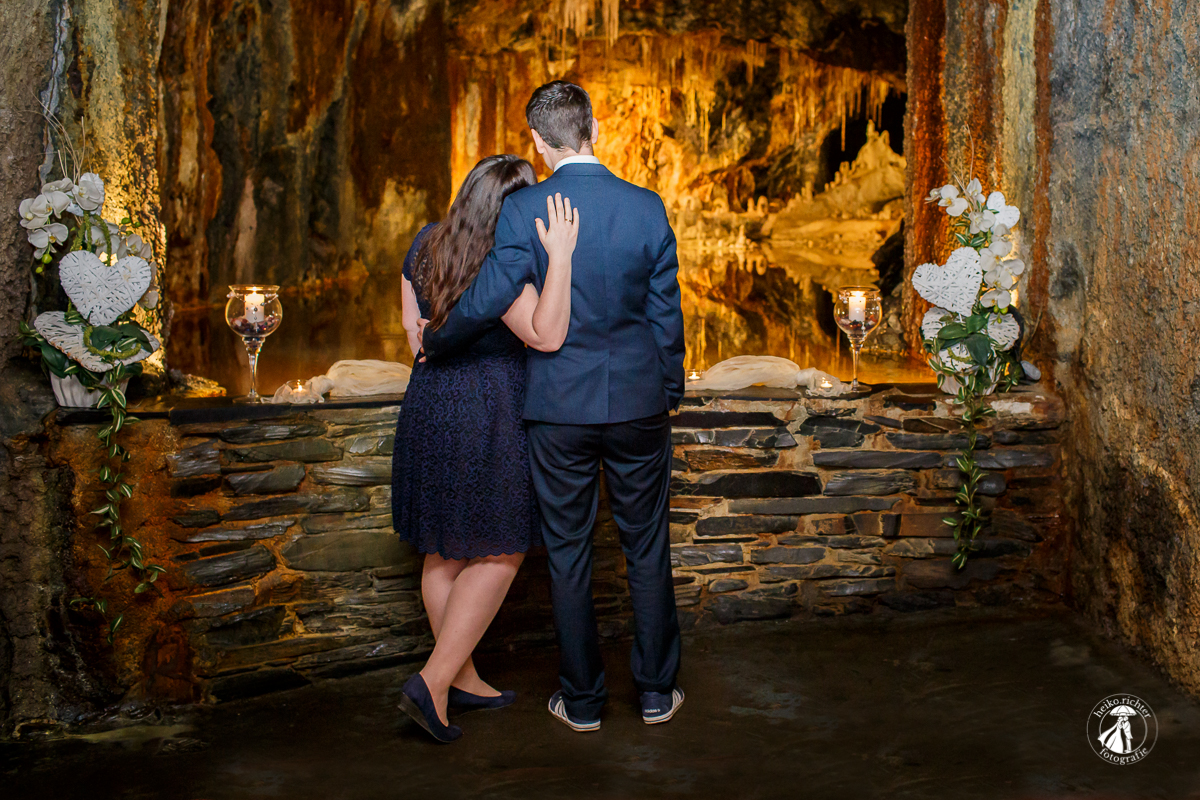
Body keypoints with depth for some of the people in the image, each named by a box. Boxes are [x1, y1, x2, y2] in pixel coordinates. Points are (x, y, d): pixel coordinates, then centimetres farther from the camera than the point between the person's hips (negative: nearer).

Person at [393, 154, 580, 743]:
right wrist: (560, 256, -28)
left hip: (428, 408, 8)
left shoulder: (425, 244, 3)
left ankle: (463, 679, 27)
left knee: (446, 552, 15)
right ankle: (433, 683, -3)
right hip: (488, 418, -8)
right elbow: (546, 336, -27)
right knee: (499, 553, 4)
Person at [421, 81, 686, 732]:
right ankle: (656, 691, 24)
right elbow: (666, 316, 1)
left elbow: (485, 301, -16)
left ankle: (582, 699, 21)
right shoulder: (647, 207, -4)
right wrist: (670, 396, 14)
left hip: (558, 409, -2)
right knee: (647, 551, 14)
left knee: (568, 554, 11)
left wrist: (434, 344, 4)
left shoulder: (521, 210, -12)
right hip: (637, 402, 2)